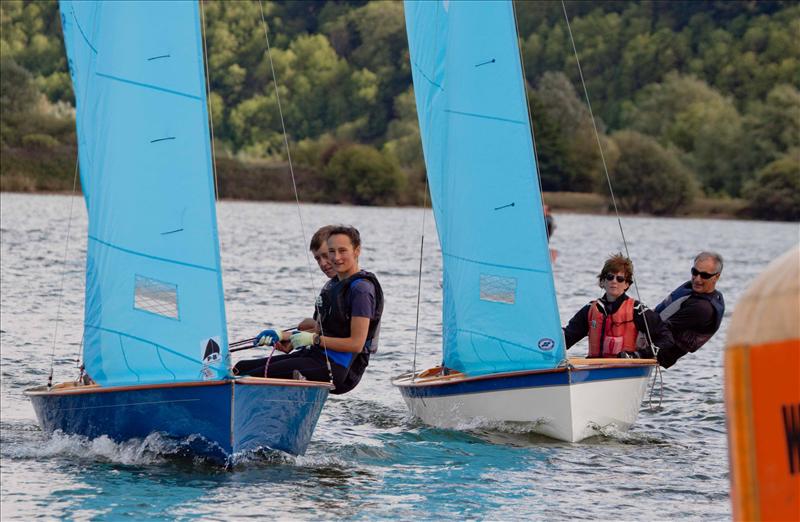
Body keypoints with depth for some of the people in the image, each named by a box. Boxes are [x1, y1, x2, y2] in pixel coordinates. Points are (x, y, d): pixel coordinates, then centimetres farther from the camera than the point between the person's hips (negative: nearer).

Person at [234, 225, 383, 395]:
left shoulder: (361, 289, -11)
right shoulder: (333, 284, 19)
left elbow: (356, 344, -17)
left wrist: (314, 340, -14)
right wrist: (282, 336, 13)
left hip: (339, 368, -10)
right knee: (242, 368, 0)